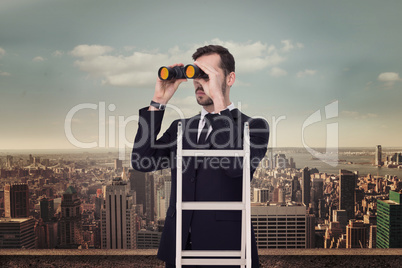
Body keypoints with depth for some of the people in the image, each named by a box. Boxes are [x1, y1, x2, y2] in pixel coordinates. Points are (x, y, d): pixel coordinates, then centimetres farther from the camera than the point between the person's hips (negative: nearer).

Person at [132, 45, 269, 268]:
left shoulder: (254, 126, -3)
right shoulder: (179, 127, 10)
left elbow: (237, 165, -24)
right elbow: (142, 162, -5)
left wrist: (218, 98, -21)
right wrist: (159, 101, -8)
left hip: (225, 249, -3)